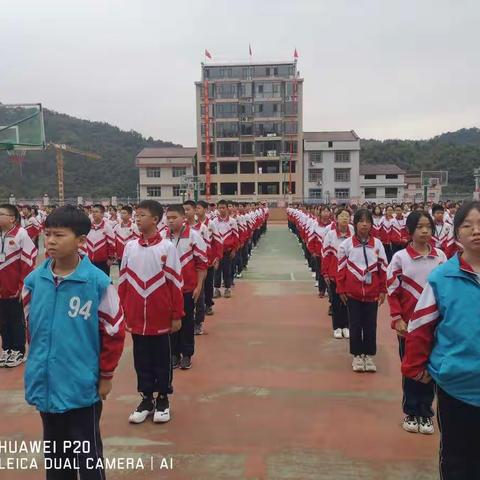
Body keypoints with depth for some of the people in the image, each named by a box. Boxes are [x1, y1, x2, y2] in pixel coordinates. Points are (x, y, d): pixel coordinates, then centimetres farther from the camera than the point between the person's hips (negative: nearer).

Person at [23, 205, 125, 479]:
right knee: (55, 455, 24)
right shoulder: (33, 281, -3)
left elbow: (114, 332, -9)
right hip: (45, 385, 5)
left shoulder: (98, 282, -17)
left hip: (83, 386, -4)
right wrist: (39, 361, 14)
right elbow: (32, 326, 12)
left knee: (87, 456, 13)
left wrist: (106, 375, -5)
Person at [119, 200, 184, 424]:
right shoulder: (130, 246, 2)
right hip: (136, 318, 3)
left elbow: (176, 283, -6)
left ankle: (163, 400, 26)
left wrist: (177, 316, -6)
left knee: (162, 359, 10)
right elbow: (123, 282, 8)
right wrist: (121, 313, 7)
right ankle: (146, 399, 28)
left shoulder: (167, 247, -9)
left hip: (161, 318, -3)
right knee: (142, 360, 13)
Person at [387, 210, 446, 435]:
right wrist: (397, 319, -9)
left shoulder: (440, 256, 0)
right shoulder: (400, 257, -7)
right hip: (409, 322, -2)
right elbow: (392, 291, -5)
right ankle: (410, 413, 24)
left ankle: (426, 413, 24)